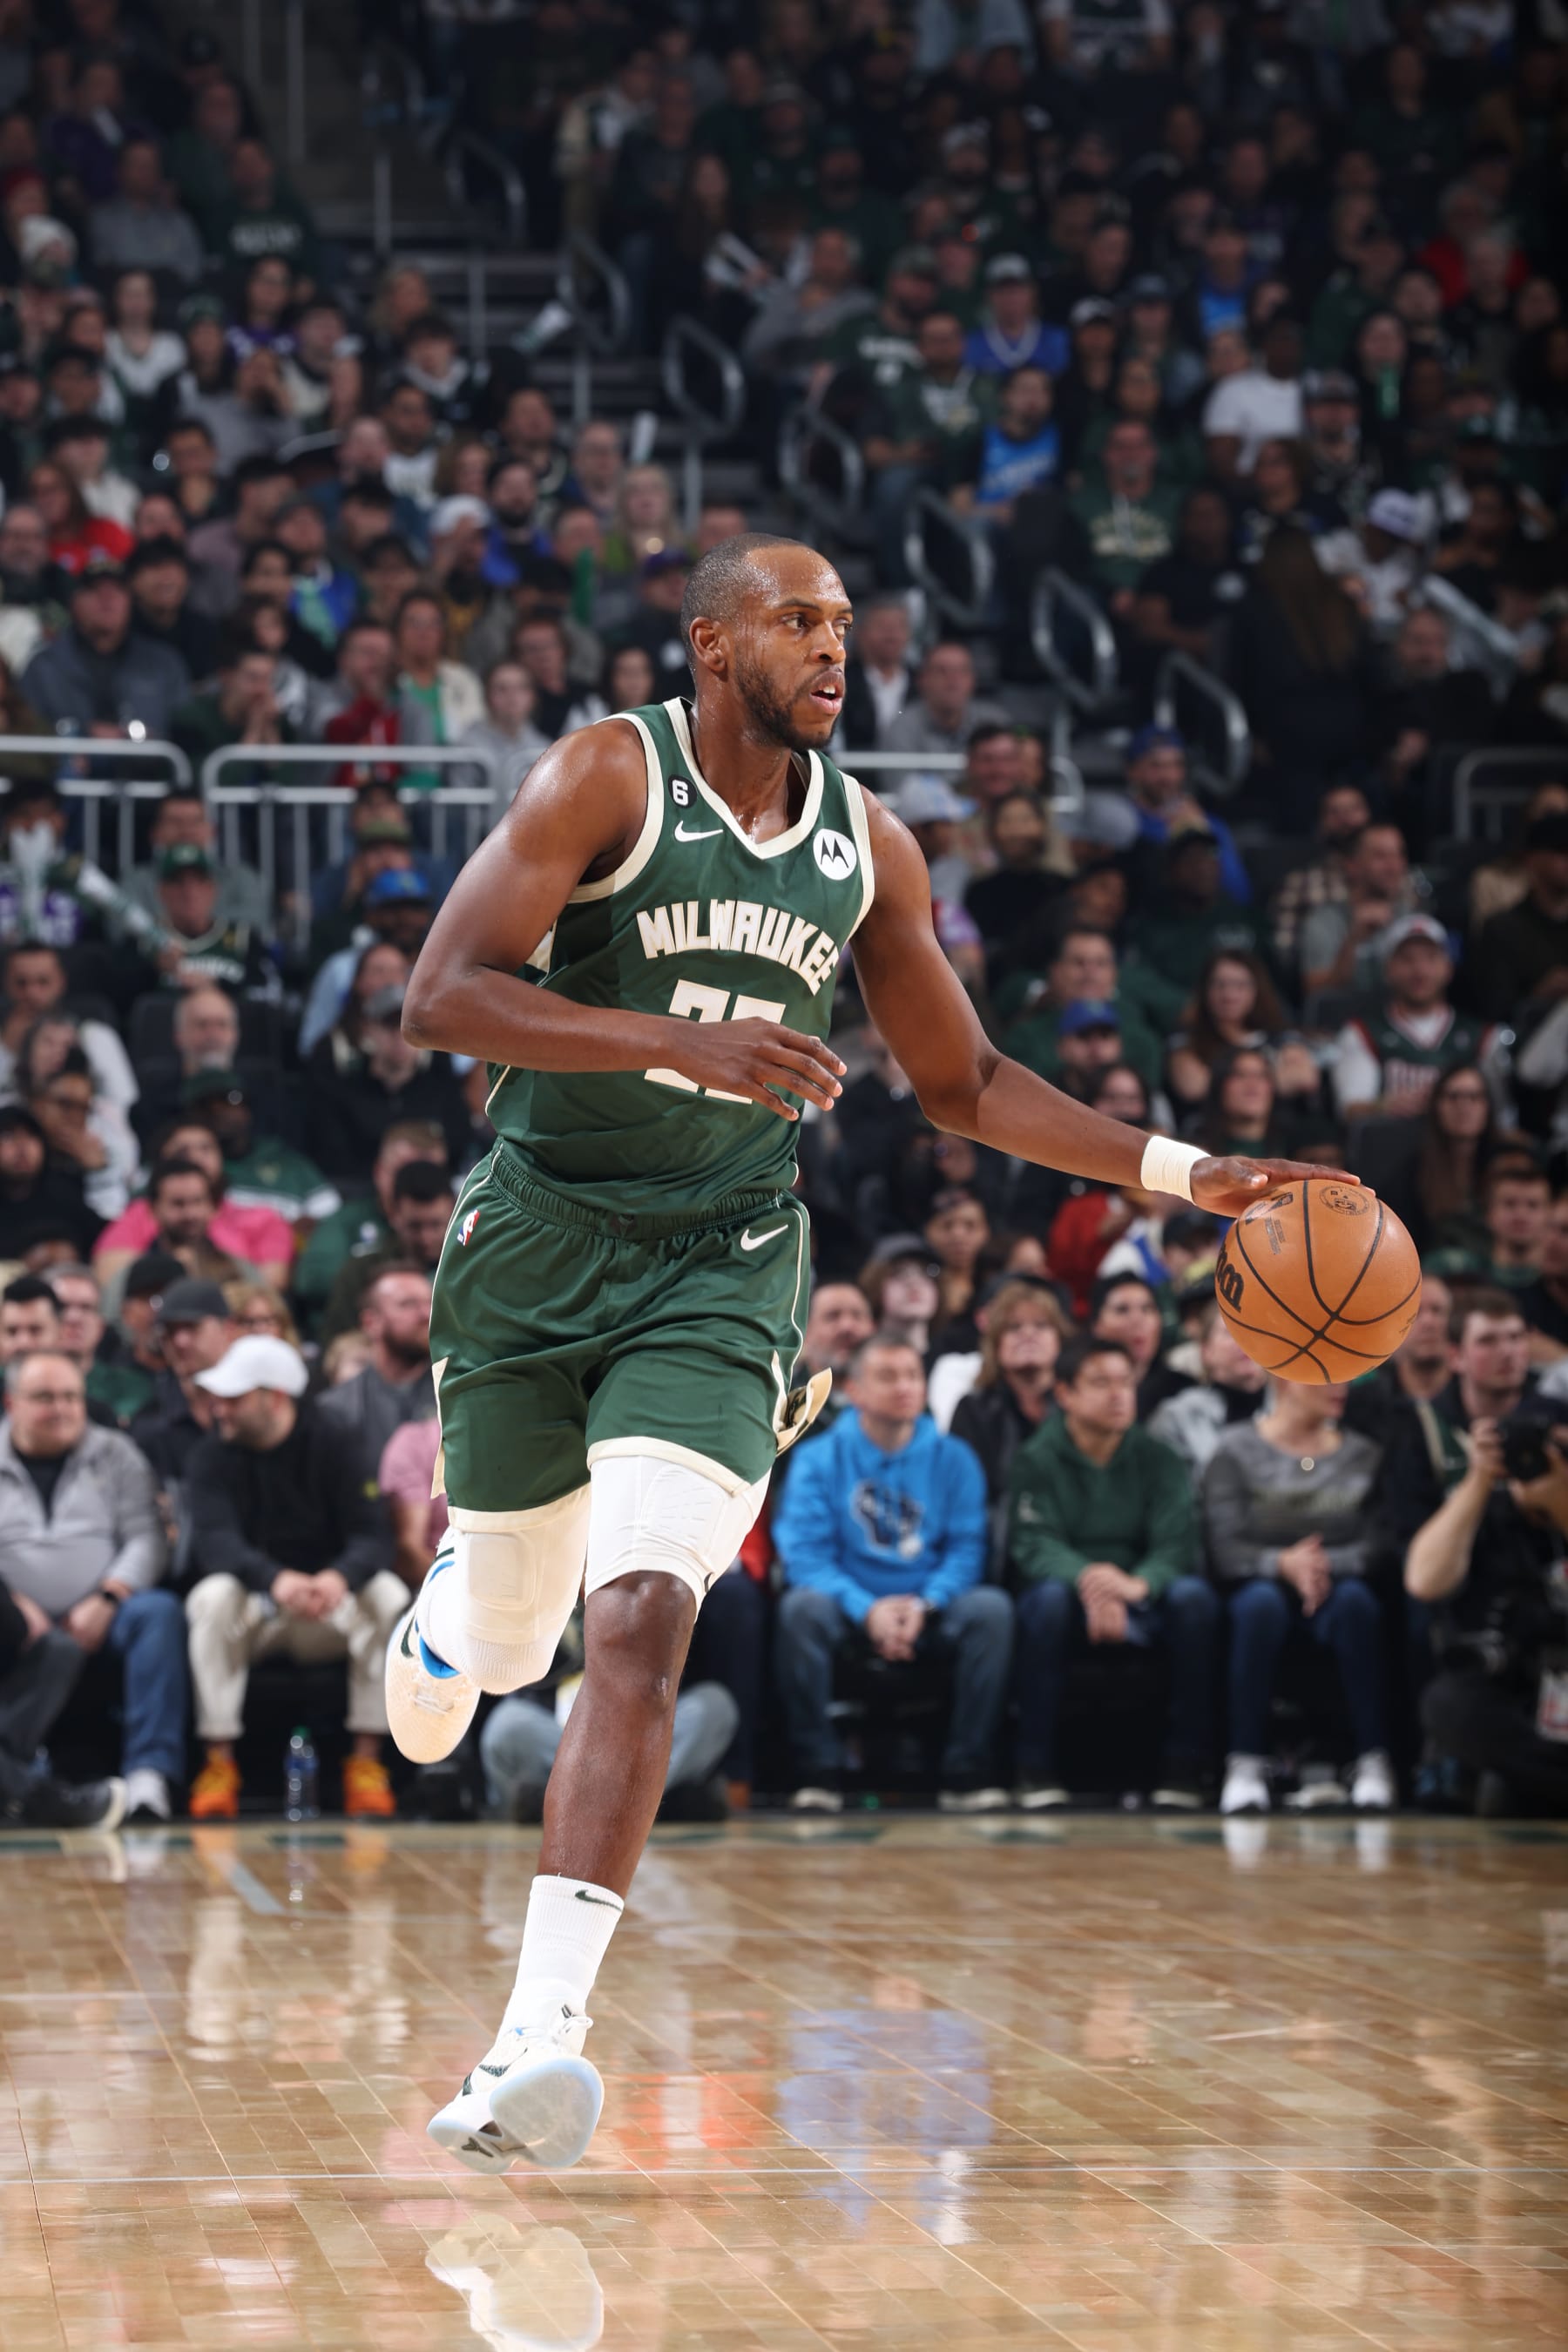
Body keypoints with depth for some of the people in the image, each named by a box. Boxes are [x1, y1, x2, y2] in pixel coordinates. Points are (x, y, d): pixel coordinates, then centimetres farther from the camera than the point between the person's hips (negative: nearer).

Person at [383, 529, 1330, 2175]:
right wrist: (679, 1039, -29)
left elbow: (963, 1084, 16)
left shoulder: (866, 845, 6)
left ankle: (536, 2038, -23)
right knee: (507, 1636, 11)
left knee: (641, 1624, -17)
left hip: (720, 1269, 2)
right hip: (538, 1240, -2)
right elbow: (439, 998, -17)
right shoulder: (607, 777, -9)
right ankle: (448, 1609, 53)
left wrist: (1182, 1172, 6)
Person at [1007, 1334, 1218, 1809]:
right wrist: (1086, 1578, -37)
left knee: (1193, 1595, -28)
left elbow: (1176, 1543, -9)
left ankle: (1184, 1766, -24)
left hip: (1142, 1600, 2)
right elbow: (1033, 1544, -14)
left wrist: (1136, 1585, -33)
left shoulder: (1155, 1458, 5)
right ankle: (1037, 1769, -28)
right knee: (1051, 1594, -36)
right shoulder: (1038, 1459, 0)